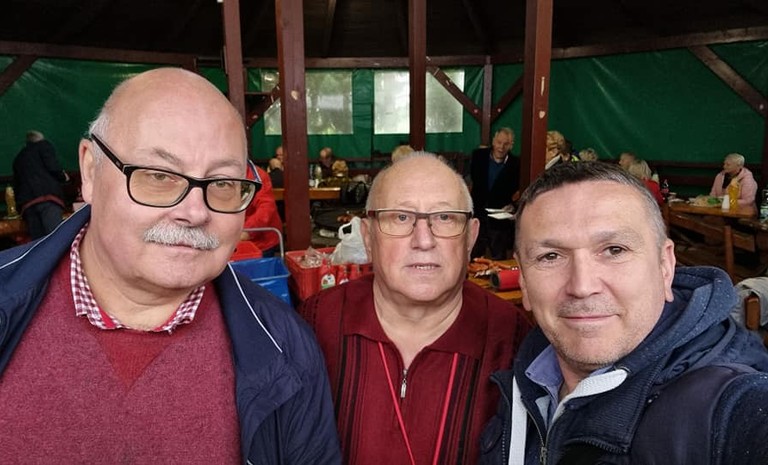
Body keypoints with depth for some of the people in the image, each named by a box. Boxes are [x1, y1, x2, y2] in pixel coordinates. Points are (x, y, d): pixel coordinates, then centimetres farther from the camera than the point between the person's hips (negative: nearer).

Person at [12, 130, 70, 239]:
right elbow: (53, 167, -3)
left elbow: (16, 186, 28)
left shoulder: (19, 157, 31)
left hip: (27, 203, 6)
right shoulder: (44, 145, 15)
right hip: (47, 195, -5)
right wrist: (63, 177, 14)